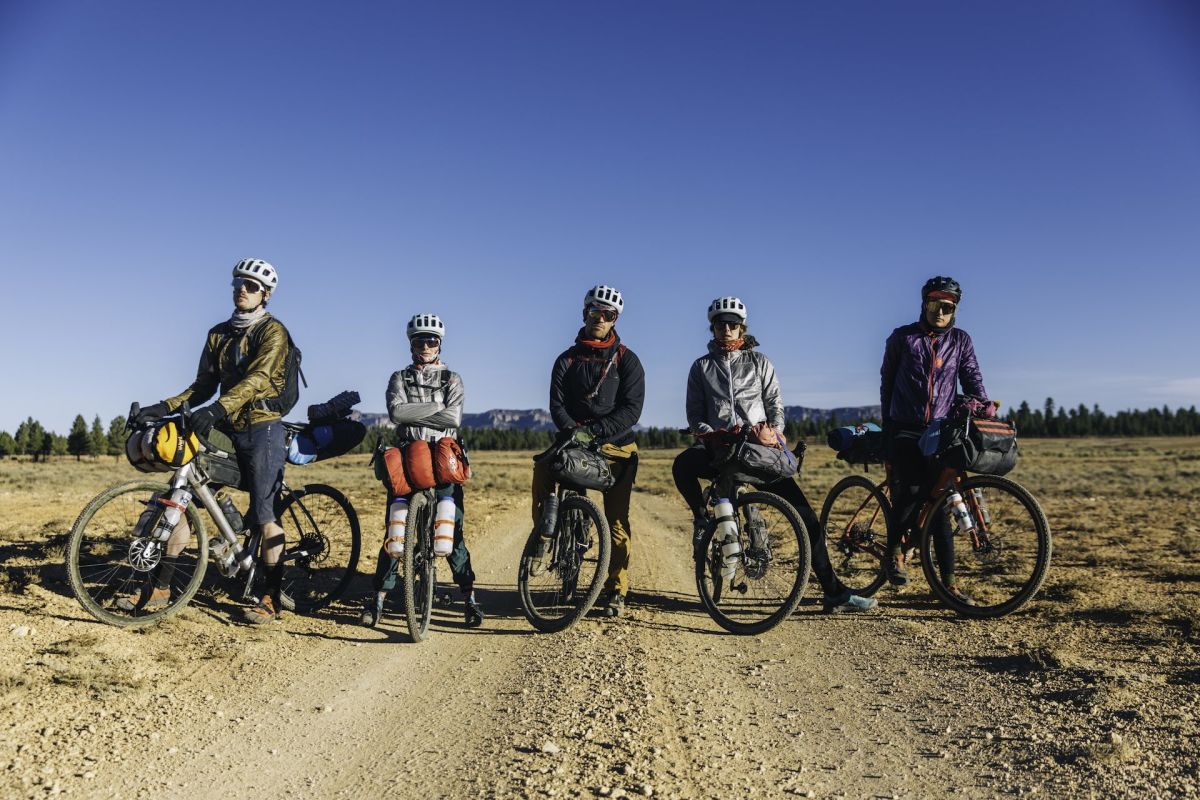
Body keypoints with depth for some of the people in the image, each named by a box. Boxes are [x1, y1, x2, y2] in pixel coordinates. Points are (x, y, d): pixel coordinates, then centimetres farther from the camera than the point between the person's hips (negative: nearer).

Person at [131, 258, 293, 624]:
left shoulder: (272, 331, -6)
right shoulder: (219, 334, 13)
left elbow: (258, 379, -21)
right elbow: (205, 384, 12)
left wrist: (217, 409, -35)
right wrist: (165, 407, -3)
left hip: (261, 429, -6)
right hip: (226, 429, 6)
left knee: (264, 515, -5)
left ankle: (272, 599, 5)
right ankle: (162, 587, 6)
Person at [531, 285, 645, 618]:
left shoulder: (627, 360, 4)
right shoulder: (567, 360, 10)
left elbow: (631, 410, -8)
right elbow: (557, 405, -1)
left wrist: (593, 430, -21)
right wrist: (573, 431, -22)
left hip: (617, 445, -1)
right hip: (575, 440, 2)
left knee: (617, 519, -4)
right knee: (543, 466, -28)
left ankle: (616, 591, 6)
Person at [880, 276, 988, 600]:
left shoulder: (960, 341, 10)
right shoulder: (902, 338, 5)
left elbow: (972, 379, 7)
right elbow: (887, 381, 13)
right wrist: (888, 421, 14)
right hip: (905, 430, -2)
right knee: (911, 491, -20)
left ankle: (948, 580, 4)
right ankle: (895, 548, 7)